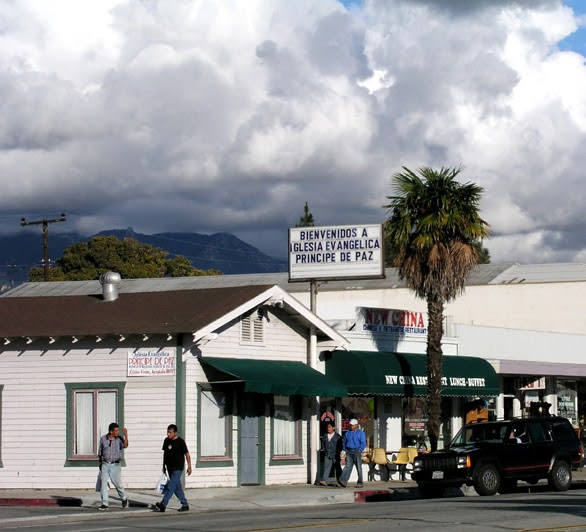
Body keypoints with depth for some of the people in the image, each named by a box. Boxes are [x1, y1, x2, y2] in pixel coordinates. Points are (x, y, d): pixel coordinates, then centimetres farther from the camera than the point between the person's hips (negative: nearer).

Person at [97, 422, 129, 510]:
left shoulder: (119, 439, -2)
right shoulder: (103, 439, 3)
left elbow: (125, 446, -22)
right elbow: (100, 452, 14)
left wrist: (126, 435, -30)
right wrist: (100, 463, 18)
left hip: (115, 465, -2)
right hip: (105, 464, 2)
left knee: (117, 483, 2)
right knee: (103, 483, -3)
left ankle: (124, 499, 28)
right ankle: (104, 504, 1)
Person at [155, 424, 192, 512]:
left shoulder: (180, 441, -10)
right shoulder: (166, 441, 7)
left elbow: (187, 454, -7)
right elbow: (165, 453, 17)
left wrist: (189, 466, -10)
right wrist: (164, 466, 18)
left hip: (178, 468, -7)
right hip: (170, 468, 7)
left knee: (171, 486, -14)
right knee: (177, 487, 10)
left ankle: (163, 504, -22)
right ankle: (185, 505, 19)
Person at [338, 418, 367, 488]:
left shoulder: (360, 433, 1)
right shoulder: (347, 433, 14)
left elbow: (363, 444, -5)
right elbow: (344, 443, 22)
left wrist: (359, 450, -14)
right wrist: (345, 449, 8)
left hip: (356, 452, -3)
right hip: (349, 452, 3)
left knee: (359, 468, 1)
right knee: (348, 466, -9)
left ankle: (360, 483, 9)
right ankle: (343, 481, -24)